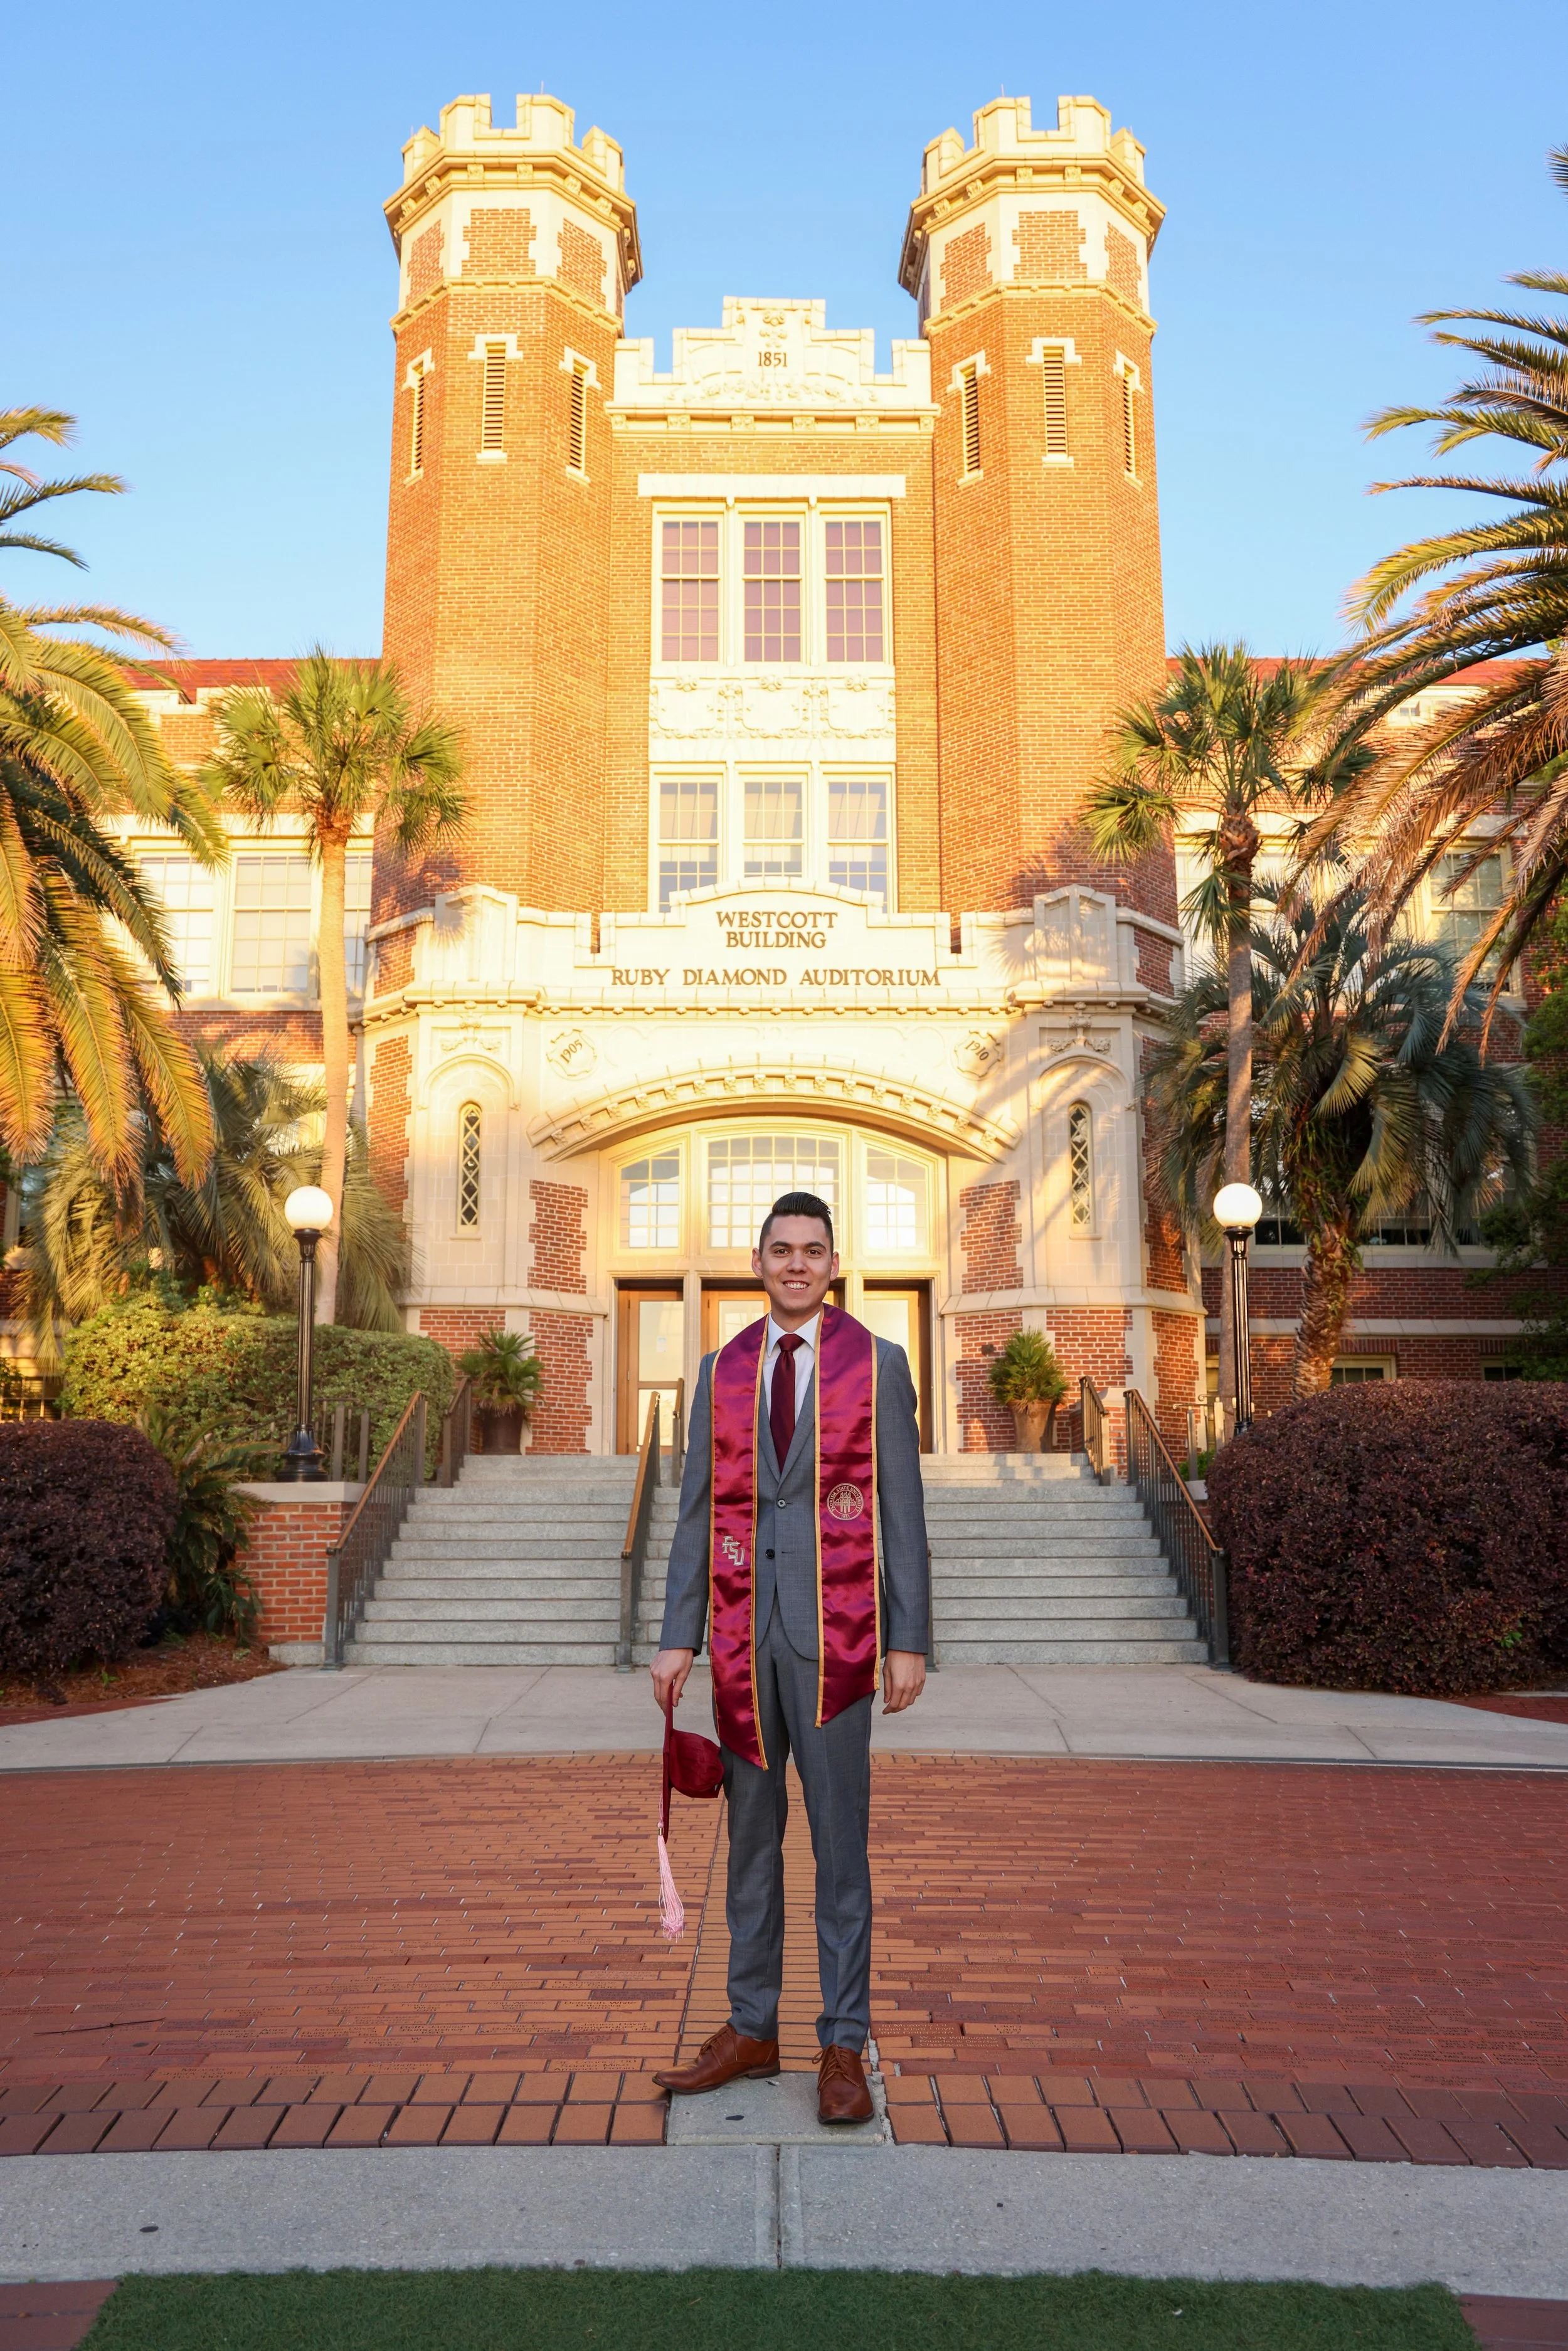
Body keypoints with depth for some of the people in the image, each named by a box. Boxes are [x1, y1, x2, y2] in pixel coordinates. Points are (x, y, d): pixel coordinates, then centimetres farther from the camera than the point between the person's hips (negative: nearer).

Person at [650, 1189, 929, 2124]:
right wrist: (679, 1637, 5)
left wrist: (909, 1641, -6)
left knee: (840, 1842, 3)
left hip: (834, 1634, -3)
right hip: (744, 1634, 3)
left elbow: (903, 1509, -1)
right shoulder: (722, 1372, 10)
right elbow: (698, 1513, 10)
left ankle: (844, 2047, 15)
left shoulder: (877, 1364, 1)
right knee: (750, 1836, 12)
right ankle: (751, 2028, 25)